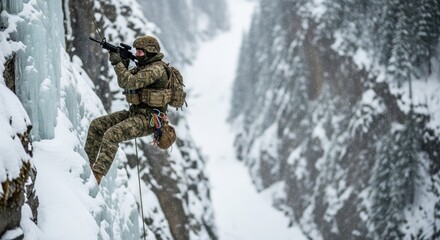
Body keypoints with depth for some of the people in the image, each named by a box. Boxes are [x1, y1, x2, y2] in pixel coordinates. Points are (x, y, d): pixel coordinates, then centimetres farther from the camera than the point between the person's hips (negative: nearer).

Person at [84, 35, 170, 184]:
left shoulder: (156, 69, -16)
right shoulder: (144, 66, 16)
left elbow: (130, 83, -25)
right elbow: (123, 83, 19)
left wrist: (117, 63, -17)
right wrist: (124, 65, 4)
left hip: (148, 119, -10)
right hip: (135, 113, 10)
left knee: (111, 134, -28)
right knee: (96, 125, 5)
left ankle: (96, 176, -29)